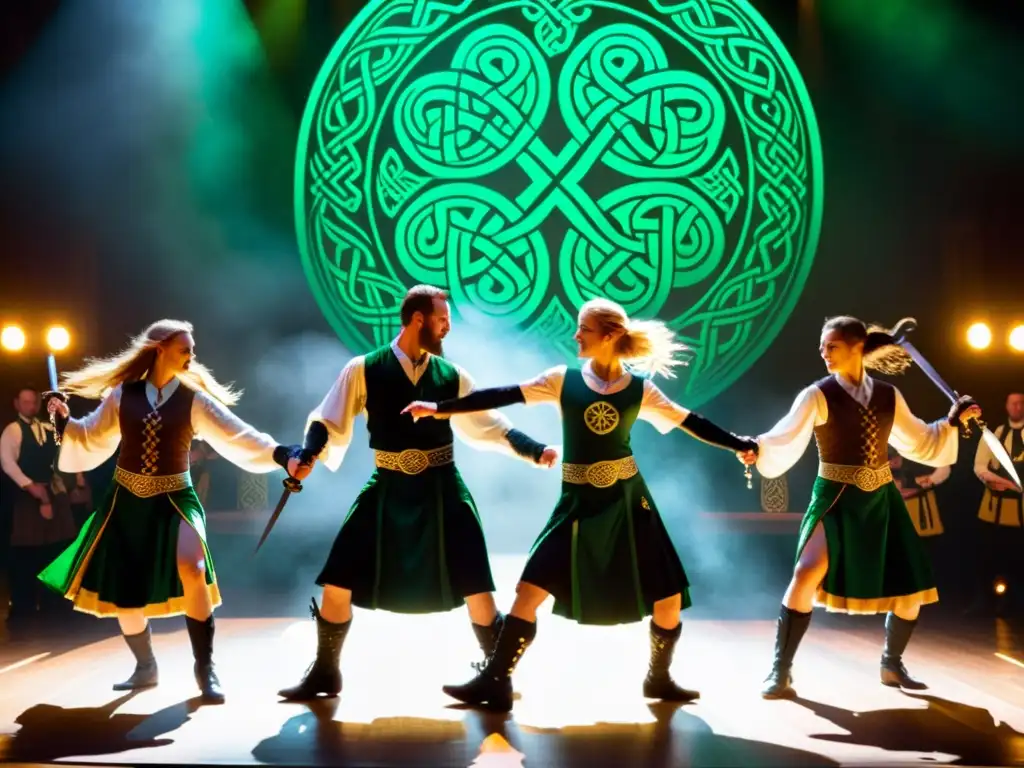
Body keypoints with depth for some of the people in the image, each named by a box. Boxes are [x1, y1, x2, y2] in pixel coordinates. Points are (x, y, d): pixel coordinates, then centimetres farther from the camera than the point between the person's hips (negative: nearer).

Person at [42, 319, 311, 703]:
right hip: (127, 501, 3)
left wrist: (281, 454, -24)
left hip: (174, 500, -2)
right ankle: (146, 667, 31)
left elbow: (238, 435, -11)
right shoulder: (122, 395, 1)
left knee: (192, 571, -27)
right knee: (122, 589, 6)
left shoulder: (193, 399, -3)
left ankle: (204, 667, -11)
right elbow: (92, 437, 12)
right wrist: (64, 421, -7)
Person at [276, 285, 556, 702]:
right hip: (388, 489, -1)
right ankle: (325, 672, 22)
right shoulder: (363, 370, -4)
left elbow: (488, 425, 8)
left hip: (441, 490, 1)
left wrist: (535, 450, -3)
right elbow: (329, 422, -2)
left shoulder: (451, 376, 3)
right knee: (337, 582, 1)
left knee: (475, 587, -2)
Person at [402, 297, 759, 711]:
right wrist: (439, 408, -11)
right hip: (578, 502, 0)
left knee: (668, 595, 3)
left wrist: (738, 444, 4)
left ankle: (659, 678, 27)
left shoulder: (640, 388, -1)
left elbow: (689, 422, 6)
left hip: (627, 500, 1)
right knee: (530, 588, -10)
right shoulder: (563, 380, -2)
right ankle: (495, 682, -2)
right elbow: (502, 396, -6)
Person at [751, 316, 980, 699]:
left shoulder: (888, 396, 5)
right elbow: (785, 441, -20)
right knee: (808, 574, -24)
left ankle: (892, 664, 31)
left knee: (913, 584, 6)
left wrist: (952, 421, 9)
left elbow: (919, 442, 18)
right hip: (835, 499, -5)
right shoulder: (818, 395, -8)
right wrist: (756, 447, -38)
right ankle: (780, 671, -12)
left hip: (881, 499, 5)